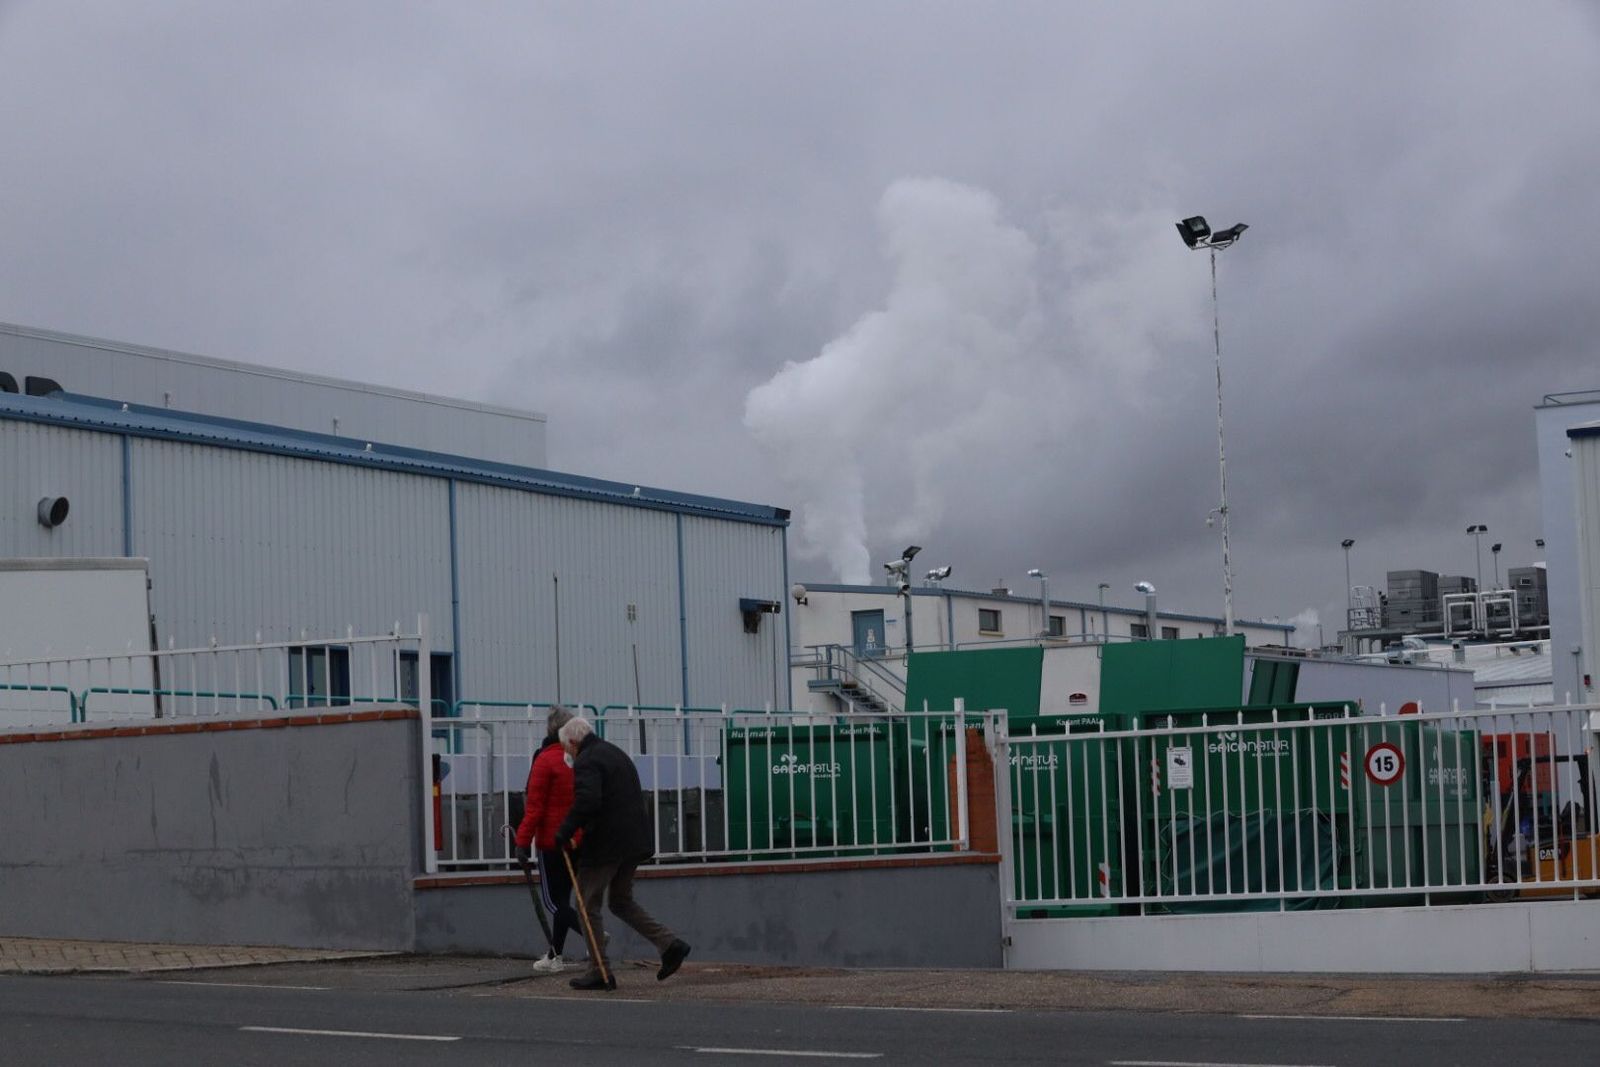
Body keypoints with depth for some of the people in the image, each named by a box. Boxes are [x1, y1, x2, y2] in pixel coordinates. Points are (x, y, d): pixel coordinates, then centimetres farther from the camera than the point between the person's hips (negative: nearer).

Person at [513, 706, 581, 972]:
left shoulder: (546, 759, -12)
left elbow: (534, 806, -14)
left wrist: (523, 841, -10)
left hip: (552, 840, -6)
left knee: (552, 899, 0)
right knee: (562, 897, 16)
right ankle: (555, 955, 21)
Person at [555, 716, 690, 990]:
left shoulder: (586, 762, -12)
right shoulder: (617, 753, 19)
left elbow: (587, 802, -28)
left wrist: (564, 833, -19)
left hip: (604, 844, -9)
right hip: (634, 842, 9)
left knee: (590, 905, 4)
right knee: (622, 901, 19)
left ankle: (599, 972, 4)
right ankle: (669, 944, 3)